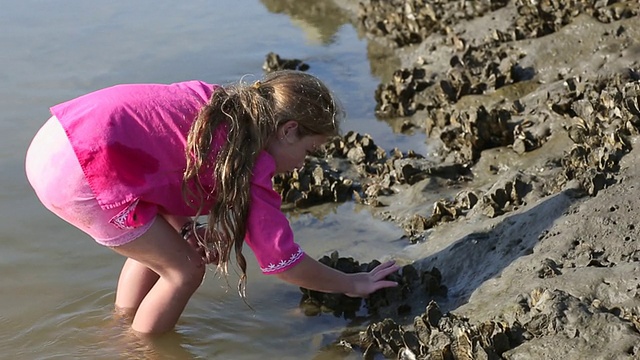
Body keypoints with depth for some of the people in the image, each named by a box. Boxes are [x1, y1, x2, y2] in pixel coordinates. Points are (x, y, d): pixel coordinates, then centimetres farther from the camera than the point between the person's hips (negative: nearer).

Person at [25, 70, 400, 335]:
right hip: (80, 168, -9)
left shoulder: (218, 104, 15)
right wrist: (353, 284, 14)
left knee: (157, 244, 26)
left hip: (54, 143, 9)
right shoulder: (251, 165, -6)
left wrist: (186, 230, 9)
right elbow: (283, 260, 1)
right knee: (185, 270, 5)